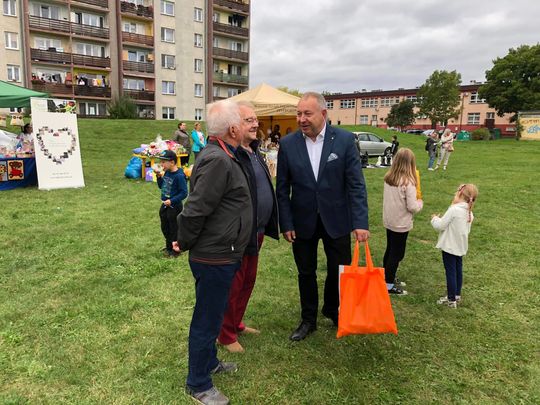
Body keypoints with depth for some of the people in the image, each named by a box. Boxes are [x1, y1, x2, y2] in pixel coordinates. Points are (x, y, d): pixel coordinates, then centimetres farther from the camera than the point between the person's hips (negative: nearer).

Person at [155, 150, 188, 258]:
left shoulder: (179, 176, -22)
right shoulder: (166, 173, 2)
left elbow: (184, 193, -21)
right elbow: (161, 186, 14)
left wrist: (172, 201, -26)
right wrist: (159, 177, -3)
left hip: (174, 207, -8)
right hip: (164, 205, 8)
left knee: (174, 229, 7)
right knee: (165, 228, 21)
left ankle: (175, 250, 24)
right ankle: (168, 247, 40)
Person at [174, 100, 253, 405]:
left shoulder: (223, 156, 8)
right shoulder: (217, 161, -24)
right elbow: (195, 210, -24)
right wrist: (183, 244, -9)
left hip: (222, 255, 10)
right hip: (214, 257, -10)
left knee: (214, 313, 24)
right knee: (207, 319, 7)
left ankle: (210, 362, 45)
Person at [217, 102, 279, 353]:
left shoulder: (254, 151, 9)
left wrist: (267, 226, 16)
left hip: (256, 232, 9)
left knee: (248, 281, 22)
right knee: (233, 286, 8)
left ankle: (236, 323, 42)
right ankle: (226, 335, 29)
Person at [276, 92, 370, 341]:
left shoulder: (345, 140, -9)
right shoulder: (288, 144, -6)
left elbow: (356, 184, -9)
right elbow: (282, 188, -2)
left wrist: (360, 222, -14)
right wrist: (286, 224, -4)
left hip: (336, 220, 0)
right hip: (303, 221, 1)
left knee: (339, 271, 13)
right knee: (306, 273, 14)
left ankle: (332, 310, 42)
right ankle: (308, 320, 35)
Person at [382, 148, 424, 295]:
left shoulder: (388, 178, -2)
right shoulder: (408, 182, -22)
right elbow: (412, 207, -20)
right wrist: (420, 202, 1)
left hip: (389, 221, 7)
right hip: (401, 224, -7)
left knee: (390, 250, 20)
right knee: (397, 254, 6)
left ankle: (388, 278, 35)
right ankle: (389, 285, 16)